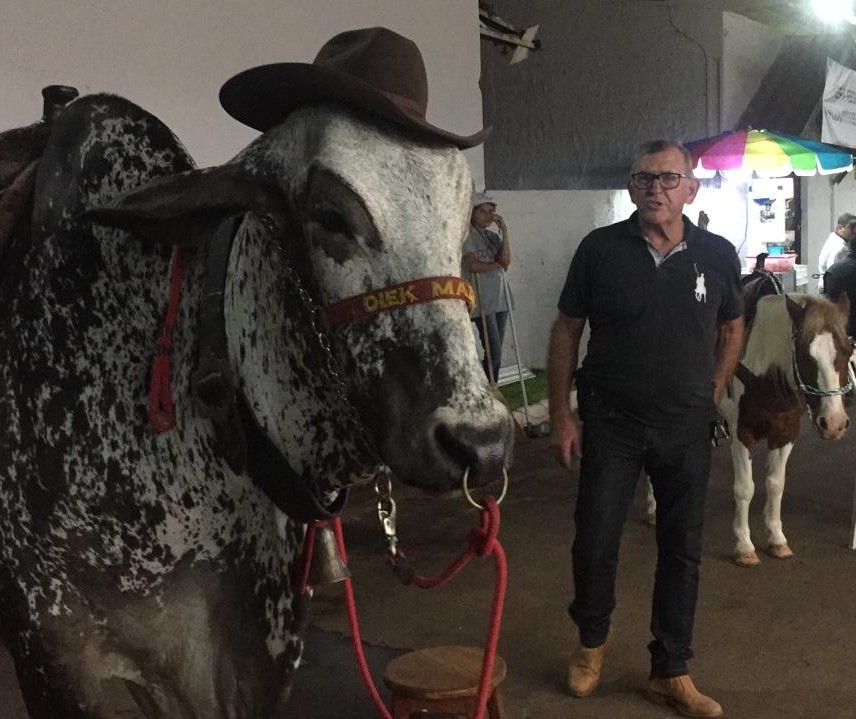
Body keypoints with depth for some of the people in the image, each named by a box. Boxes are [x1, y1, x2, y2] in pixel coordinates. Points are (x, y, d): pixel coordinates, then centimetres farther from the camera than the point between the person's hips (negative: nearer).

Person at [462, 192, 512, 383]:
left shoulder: (494, 236, 14)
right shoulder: (468, 236, -5)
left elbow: (506, 260, 0)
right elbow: (473, 265, -16)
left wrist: (505, 231, -4)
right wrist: (497, 264, -2)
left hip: (500, 299, 7)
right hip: (482, 301, -7)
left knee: (496, 353, 6)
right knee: (494, 353, -11)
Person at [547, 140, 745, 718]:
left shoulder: (718, 255, -2)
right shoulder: (600, 249, -6)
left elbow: (732, 328, 14)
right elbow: (567, 331, -1)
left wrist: (714, 394, 5)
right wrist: (561, 414, -4)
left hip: (688, 428, 2)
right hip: (611, 424, -1)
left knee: (682, 549, 10)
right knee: (595, 543, 3)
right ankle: (592, 641, 33)